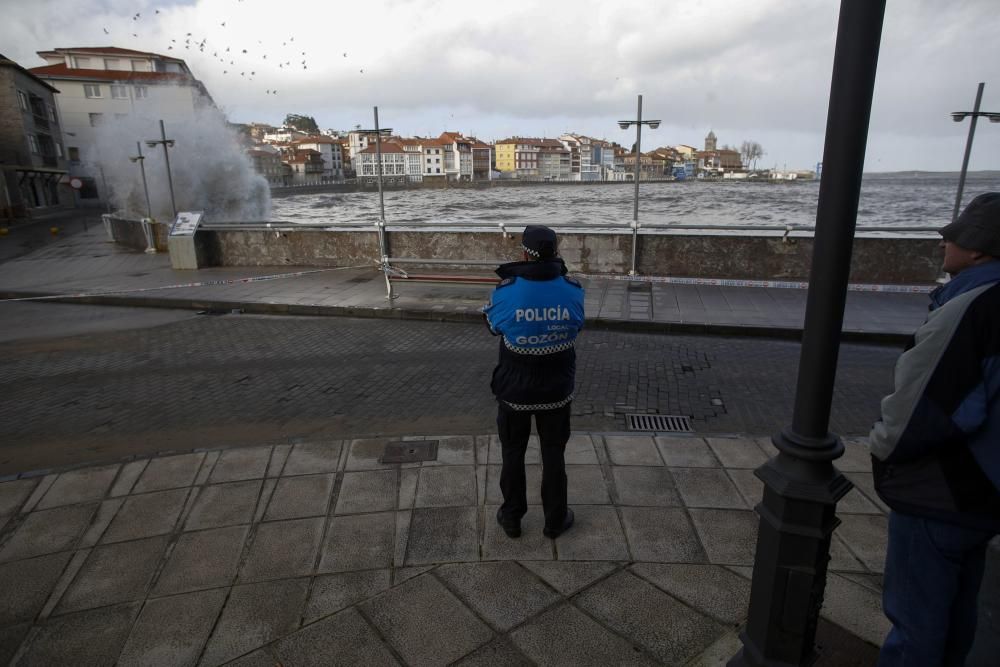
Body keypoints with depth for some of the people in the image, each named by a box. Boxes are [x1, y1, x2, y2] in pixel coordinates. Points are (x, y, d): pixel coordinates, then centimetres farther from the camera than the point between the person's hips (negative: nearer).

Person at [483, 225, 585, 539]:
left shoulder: (505, 292, -22)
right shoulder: (573, 290, -15)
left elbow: (492, 324, -1)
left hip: (514, 391, -1)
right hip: (556, 391, 1)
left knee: (513, 454, 19)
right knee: (553, 455, 18)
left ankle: (511, 518, 34)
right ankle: (555, 520, 33)